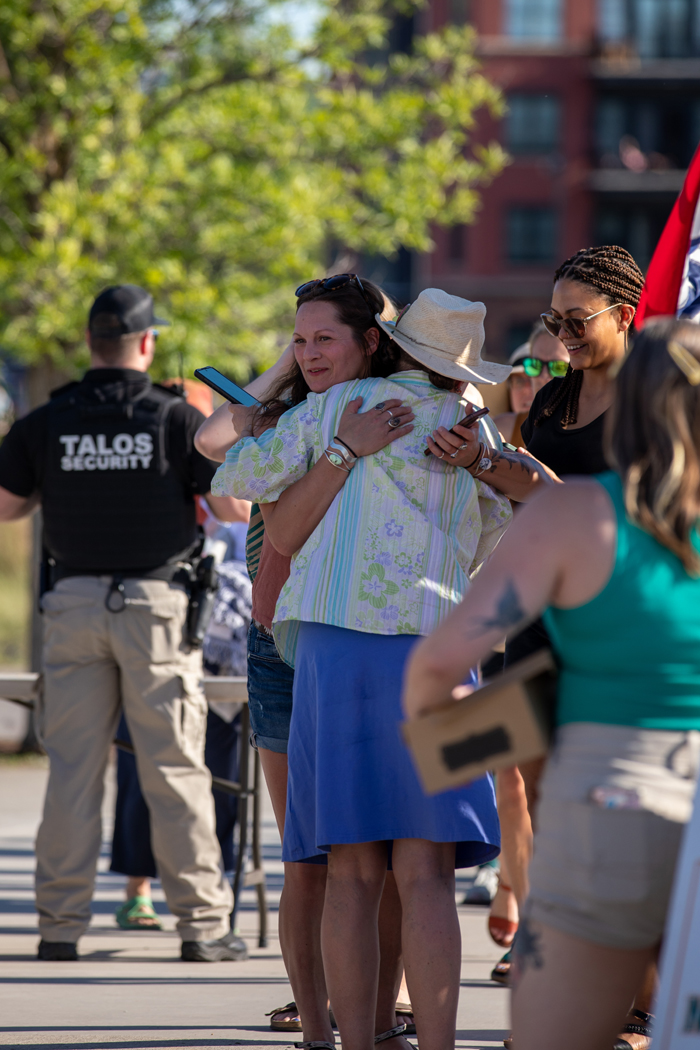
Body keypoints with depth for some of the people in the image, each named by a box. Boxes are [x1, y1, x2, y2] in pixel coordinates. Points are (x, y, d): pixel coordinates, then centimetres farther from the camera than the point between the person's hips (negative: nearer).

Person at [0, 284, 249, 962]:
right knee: (174, 768, 1)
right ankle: (201, 923, 2)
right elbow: (235, 509, -5)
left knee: (72, 768, 4)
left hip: (74, 604, 2)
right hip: (156, 602, -2)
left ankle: (60, 923, 3)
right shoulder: (178, 419, -5)